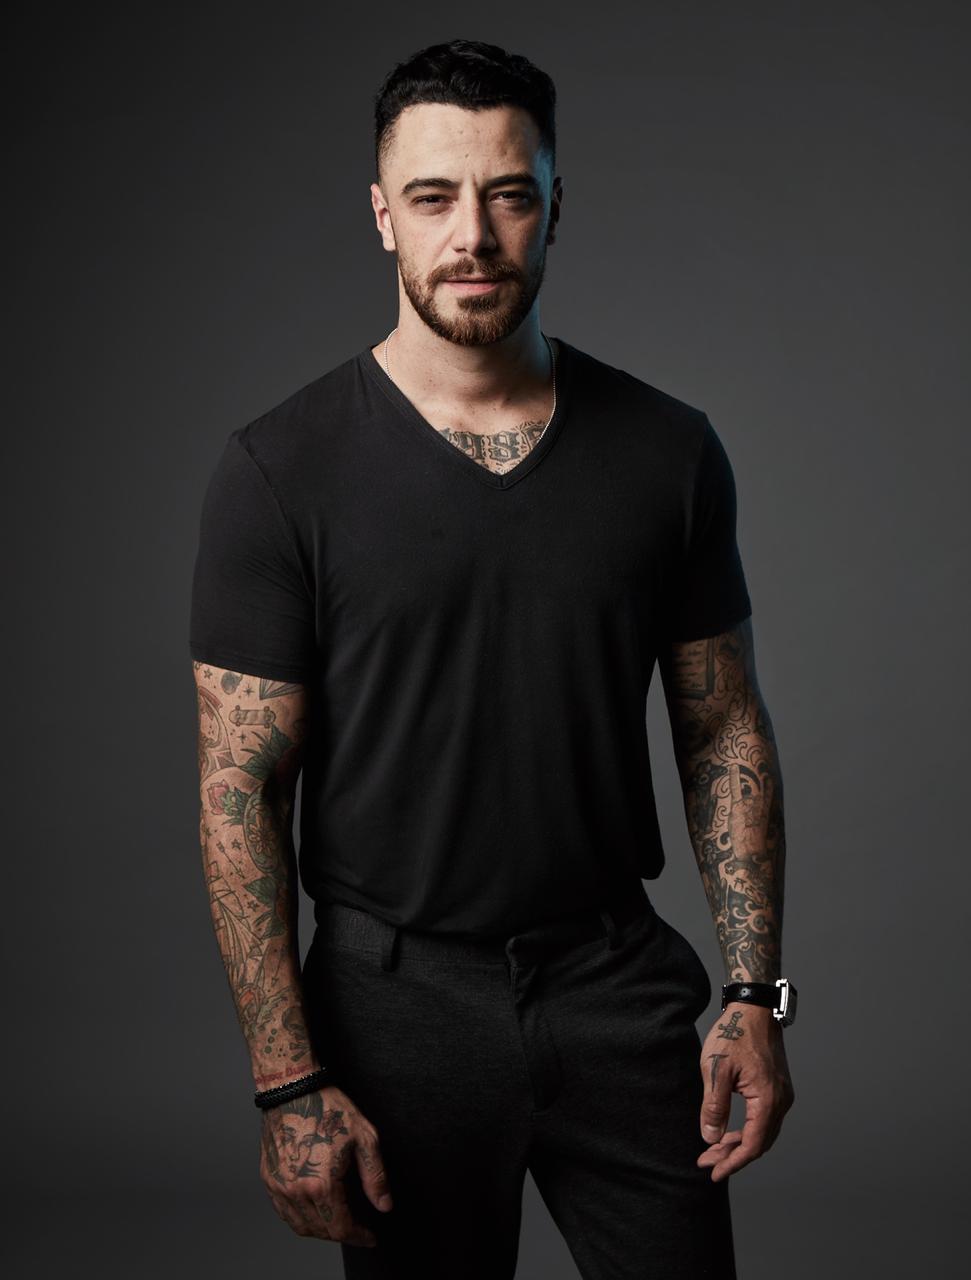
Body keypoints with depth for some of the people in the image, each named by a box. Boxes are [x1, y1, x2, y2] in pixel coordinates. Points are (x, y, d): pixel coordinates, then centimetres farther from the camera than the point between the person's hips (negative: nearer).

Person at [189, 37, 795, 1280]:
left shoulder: (668, 451, 0)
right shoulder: (279, 471, -8)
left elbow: (726, 735, 5)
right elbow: (240, 790, -9)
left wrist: (755, 996, -1)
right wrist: (288, 1084, -12)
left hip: (621, 986, 2)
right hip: (397, 1001, -2)